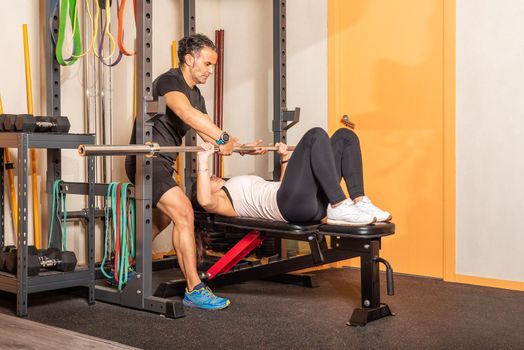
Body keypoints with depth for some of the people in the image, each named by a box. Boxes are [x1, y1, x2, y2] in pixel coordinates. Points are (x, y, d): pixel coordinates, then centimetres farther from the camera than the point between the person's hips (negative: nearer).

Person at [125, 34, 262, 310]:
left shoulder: (195, 95, 14)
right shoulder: (169, 82, -15)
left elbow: (210, 135, 12)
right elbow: (187, 114, -36)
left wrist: (240, 147, -1)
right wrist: (224, 138, -42)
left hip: (162, 164, 11)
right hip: (146, 160, -10)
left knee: (161, 220, 22)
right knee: (184, 212, -20)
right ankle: (194, 290, -17)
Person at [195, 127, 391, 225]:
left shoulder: (240, 188, 39)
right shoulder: (218, 200, 17)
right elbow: (204, 201, -9)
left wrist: (285, 158, 41)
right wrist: (203, 161, -6)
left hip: (311, 202, 8)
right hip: (291, 203, -8)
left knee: (344, 136, 0)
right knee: (316, 135, -23)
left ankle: (360, 202, -12)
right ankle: (339, 208, -31)